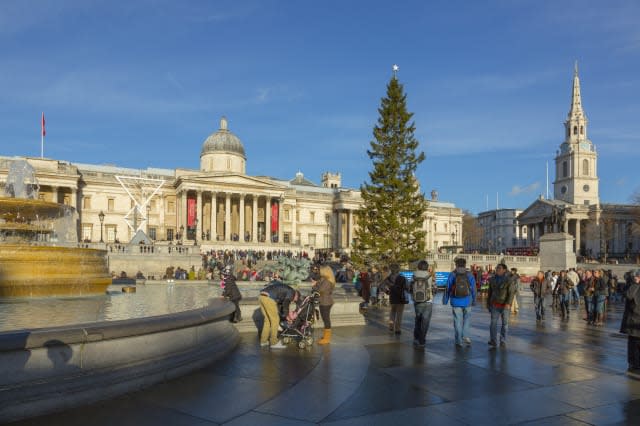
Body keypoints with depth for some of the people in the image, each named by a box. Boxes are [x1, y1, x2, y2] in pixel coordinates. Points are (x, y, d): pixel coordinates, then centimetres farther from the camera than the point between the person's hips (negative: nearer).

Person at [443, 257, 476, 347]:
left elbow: (447, 288, -3)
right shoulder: (469, 275, -2)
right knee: (467, 319, 20)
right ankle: (465, 336, 10)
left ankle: (458, 341, 10)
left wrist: (445, 300, 6)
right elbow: (473, 289, 1)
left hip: (456, 301, 0)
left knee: (458, 321, 7)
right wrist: (474, 300, 13)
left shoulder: (452, 275, -5)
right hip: (467, 301, 1)